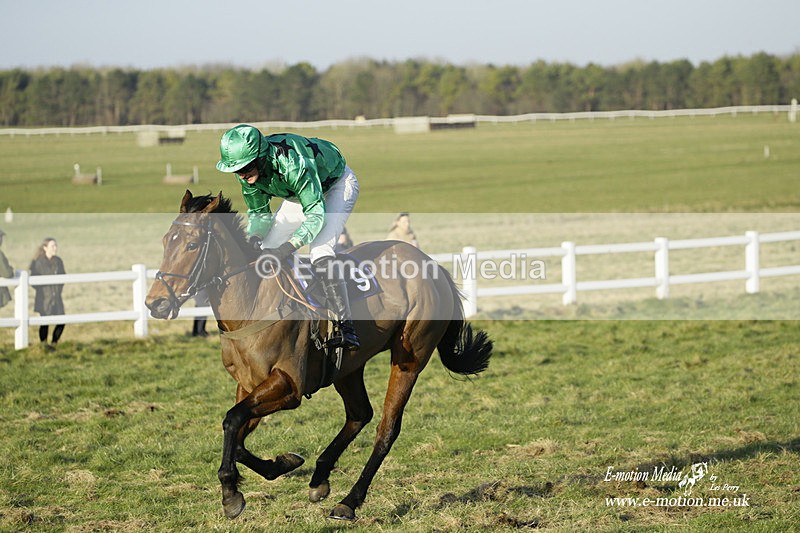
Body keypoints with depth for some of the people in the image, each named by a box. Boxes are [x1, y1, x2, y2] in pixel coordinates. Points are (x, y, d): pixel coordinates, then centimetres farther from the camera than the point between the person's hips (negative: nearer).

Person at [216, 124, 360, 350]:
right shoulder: (247, 172, -19)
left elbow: (316, 213, -41)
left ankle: (345, 325, -28)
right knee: (264, 253, -3)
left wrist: (287, 248, -49)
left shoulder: (292, 162, -42)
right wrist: (255, 236, -26)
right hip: (299, 194, 8)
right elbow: (258, 211, -4)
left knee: (320, 251, -29)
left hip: (337, 185, -8)